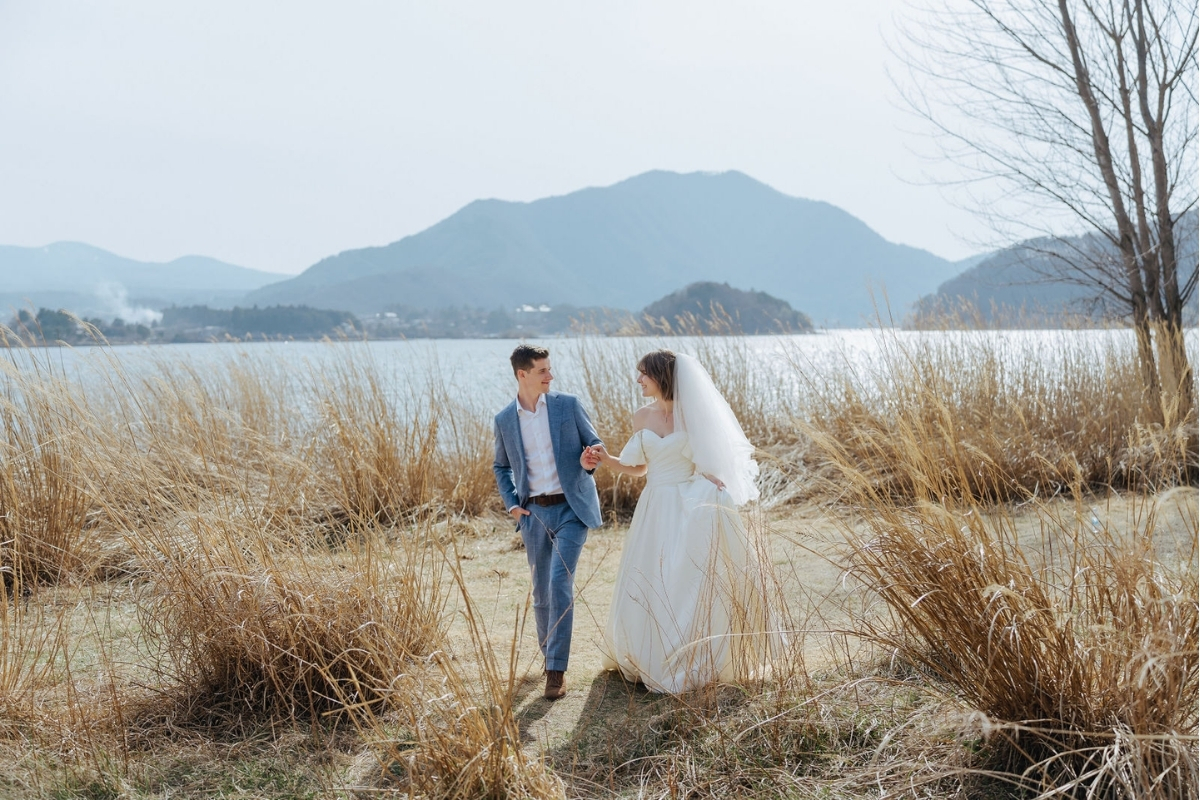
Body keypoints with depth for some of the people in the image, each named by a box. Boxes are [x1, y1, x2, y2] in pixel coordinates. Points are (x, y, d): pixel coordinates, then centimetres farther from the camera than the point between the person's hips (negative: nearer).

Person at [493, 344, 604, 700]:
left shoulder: (567, 405, -2)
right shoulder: (504, 420, 4)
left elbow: (595, 444, 6)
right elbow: (501, 467, 18)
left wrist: (588, 460, -18)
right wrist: (511, 504, 4)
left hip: (570, 509, -2)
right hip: (534, 513, 3)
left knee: (560, 584, -14)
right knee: (541, 592, 10)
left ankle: (557, 670, -9)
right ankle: (548, 653, 33)